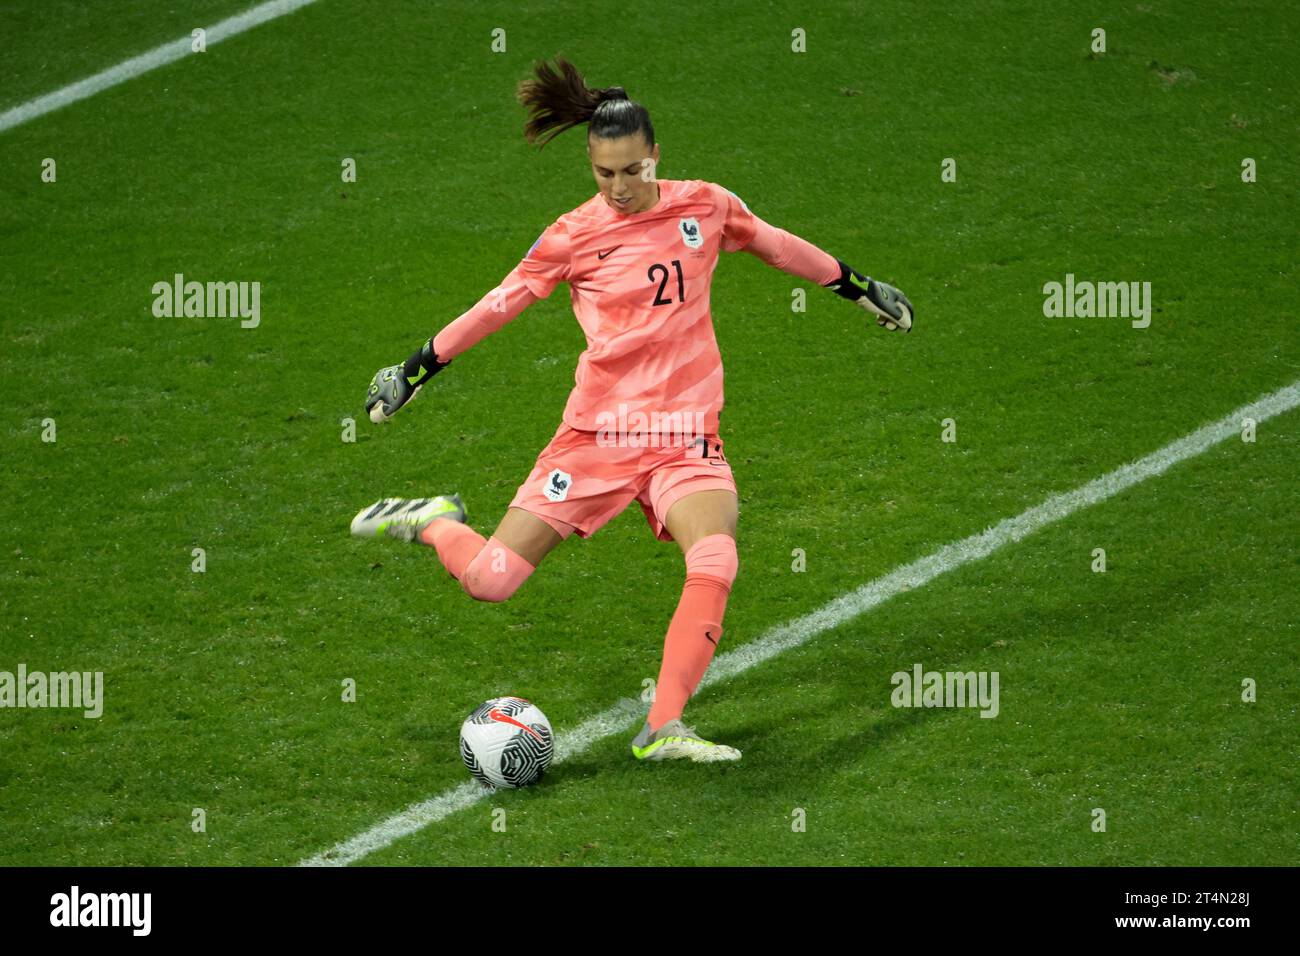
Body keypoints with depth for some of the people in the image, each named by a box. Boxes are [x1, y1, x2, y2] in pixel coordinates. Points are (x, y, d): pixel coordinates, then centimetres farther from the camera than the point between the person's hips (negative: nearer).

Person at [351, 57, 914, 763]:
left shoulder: (704, 206, 3)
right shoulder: (575, 235, -2)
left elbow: (778, 248, 20)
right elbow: (500, 305, 6)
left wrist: (860, 287, 30)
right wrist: (413, 372, 8)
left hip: (686, 436, 1)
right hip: (596, 433, -1)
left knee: (714, 562, -28)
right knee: (490, 581, -6)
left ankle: (663, 729, -21)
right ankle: (437, 523, 28)